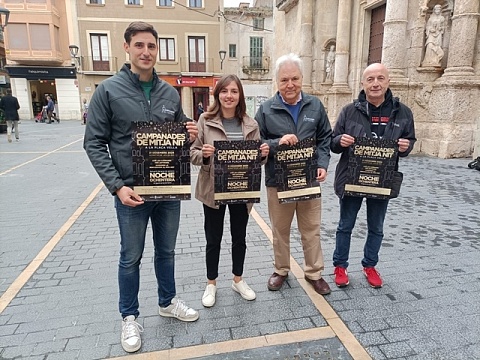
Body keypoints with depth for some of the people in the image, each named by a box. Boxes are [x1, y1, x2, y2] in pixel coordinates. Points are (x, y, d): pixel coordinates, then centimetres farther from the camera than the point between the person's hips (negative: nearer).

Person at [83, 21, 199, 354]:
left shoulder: (170, 93, 6)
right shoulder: (109, 90, -6)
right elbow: (94, 143, -8)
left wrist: (190, 136, -8)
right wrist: (117, 186, -17)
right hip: (131, 192, -3)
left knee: (167, 251, 19)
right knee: (131, 258, 12)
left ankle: (168, 302, 41)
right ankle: (130, 317, 33)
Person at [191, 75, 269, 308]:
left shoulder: (250, 124, 3)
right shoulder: (205, 120, -5)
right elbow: (193, 153, -4)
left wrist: (263, 154, -12)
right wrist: (204, 154, -24)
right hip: (213, 189, -2)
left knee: (239, 238, 16)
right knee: (213, 239, 11)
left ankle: (238, 280, 37)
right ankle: (211, 284, 31)